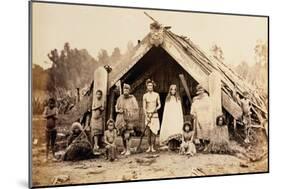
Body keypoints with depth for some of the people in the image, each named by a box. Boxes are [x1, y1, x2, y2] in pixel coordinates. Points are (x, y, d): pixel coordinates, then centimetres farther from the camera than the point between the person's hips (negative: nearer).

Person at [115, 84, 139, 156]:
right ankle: (125, 149, 20)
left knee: (127, 135, -12)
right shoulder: (120, 98, 6)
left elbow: (136, 109, -4)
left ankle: (128, 150, -4)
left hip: (129, 119, -4)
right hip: (121, 118, 4)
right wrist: (119, 110, -6)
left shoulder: (132, 98, -5)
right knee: (123, 135, 8)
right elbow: (116, 107, 15)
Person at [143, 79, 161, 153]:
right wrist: (146, 116, -7)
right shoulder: (145, 95, 3)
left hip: (155, 114, 0)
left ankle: (152, 147, -2)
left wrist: (156, 108, -12)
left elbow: (159, 105, 8)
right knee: (149, 132, -1)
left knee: (154, 131, -6)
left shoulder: (156, 95, 5)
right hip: (147, 114, 0)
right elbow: (144, 107, 2)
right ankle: (149, 147, 6)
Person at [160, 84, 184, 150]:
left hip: (176, 117, 0)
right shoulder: (168, 99, 13)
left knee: (176, 131, -12)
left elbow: (180, 109, 9)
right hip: (169, 117, 0)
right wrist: (165, 118, 7)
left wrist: (181, 118, 1)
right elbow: (165, 109, 14)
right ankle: (170, 146, -9)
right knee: (169, 131, -9)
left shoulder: (178, 99, 11)